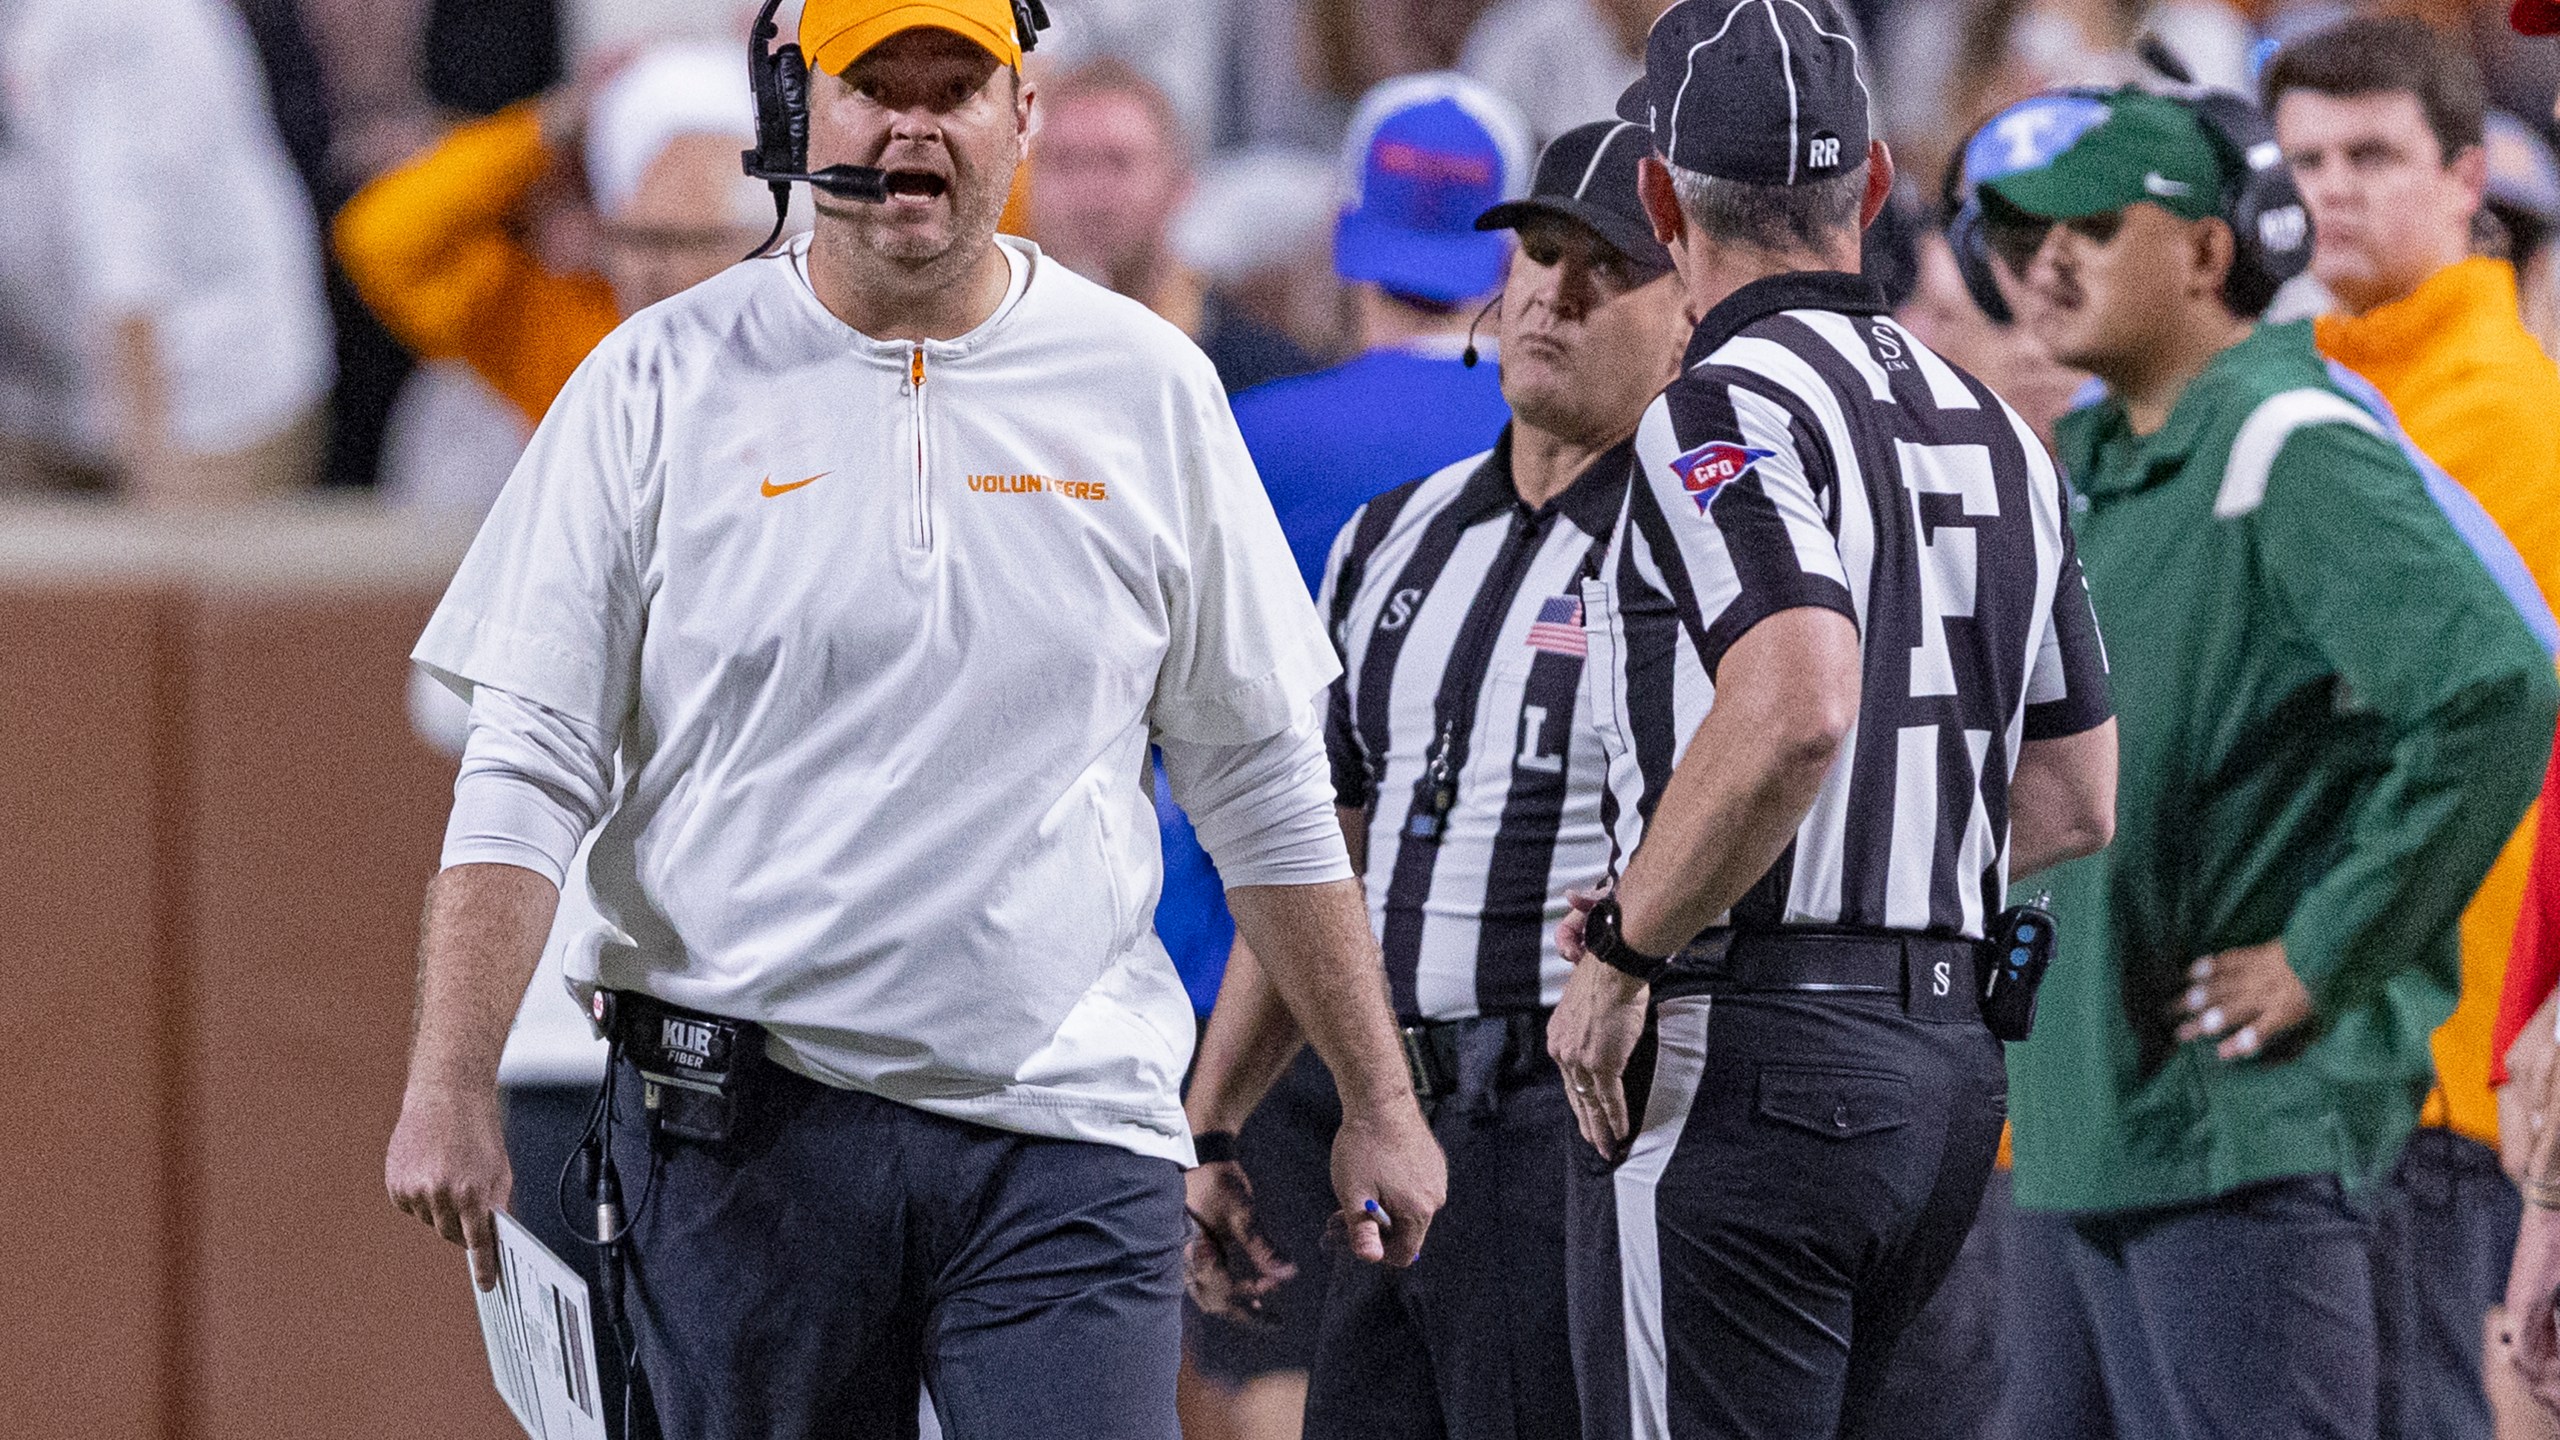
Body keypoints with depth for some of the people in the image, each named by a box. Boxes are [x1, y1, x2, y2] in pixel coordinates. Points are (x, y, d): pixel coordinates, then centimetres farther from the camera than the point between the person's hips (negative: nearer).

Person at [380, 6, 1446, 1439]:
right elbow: (528, 768, -1)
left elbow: (1264, 783, 14)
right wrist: (452, 1088, -13)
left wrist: (1378, 1100, 11)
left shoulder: (1149, 390, 7)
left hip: (1069, 1127, 0)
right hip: (743, 1129, 0)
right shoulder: (657, 388, 2)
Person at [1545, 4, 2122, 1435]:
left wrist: (1627, 952, -17)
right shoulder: (1999, 433, 16)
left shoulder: (1727, 412, -10)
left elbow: (1797, 707, -27)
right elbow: (2077, 799, 20)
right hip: (1956, 1054, 8)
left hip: (1751, 1056, -8)